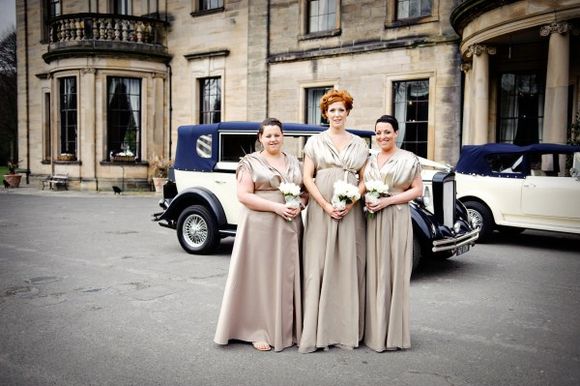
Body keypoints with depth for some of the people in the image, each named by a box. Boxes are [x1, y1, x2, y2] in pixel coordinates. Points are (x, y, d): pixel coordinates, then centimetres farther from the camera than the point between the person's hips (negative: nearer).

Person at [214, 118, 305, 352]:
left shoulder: (294, 162, 14)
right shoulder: (250, 162, -1)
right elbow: (243, 195, -10)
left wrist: (299, 204, -6)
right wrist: (277, 206, -17)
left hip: (289, 228, 5)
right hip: (260, 227, -4)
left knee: (288, 276, 8)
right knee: (261, 277, -2)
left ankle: (288, 329, 18)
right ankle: (259, 331, 6)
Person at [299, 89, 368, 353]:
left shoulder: (359, 144, 12)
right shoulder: (315, 142, 7)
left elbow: (364, 179, 10)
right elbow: (307, 177, 1)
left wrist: (351, 202, -8)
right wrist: (326, 205, -11)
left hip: (350, 213, 2)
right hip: (321, 211, -2)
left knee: (349, 267, 3)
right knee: (318, 266, -3)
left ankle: (347, 329, 11)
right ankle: (315, 330, 3)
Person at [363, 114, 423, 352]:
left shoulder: (408, 159, -1)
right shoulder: (370, 160, 15)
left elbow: (417, 190, -6)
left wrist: (387, 200, -14)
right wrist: (366, 201, 0)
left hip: (396, 219, -5)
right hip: (373, 220, 5)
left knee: (393, 272, -2)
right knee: (374, 272, 6)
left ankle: (393, 333, 8)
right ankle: (375, 330, 15)